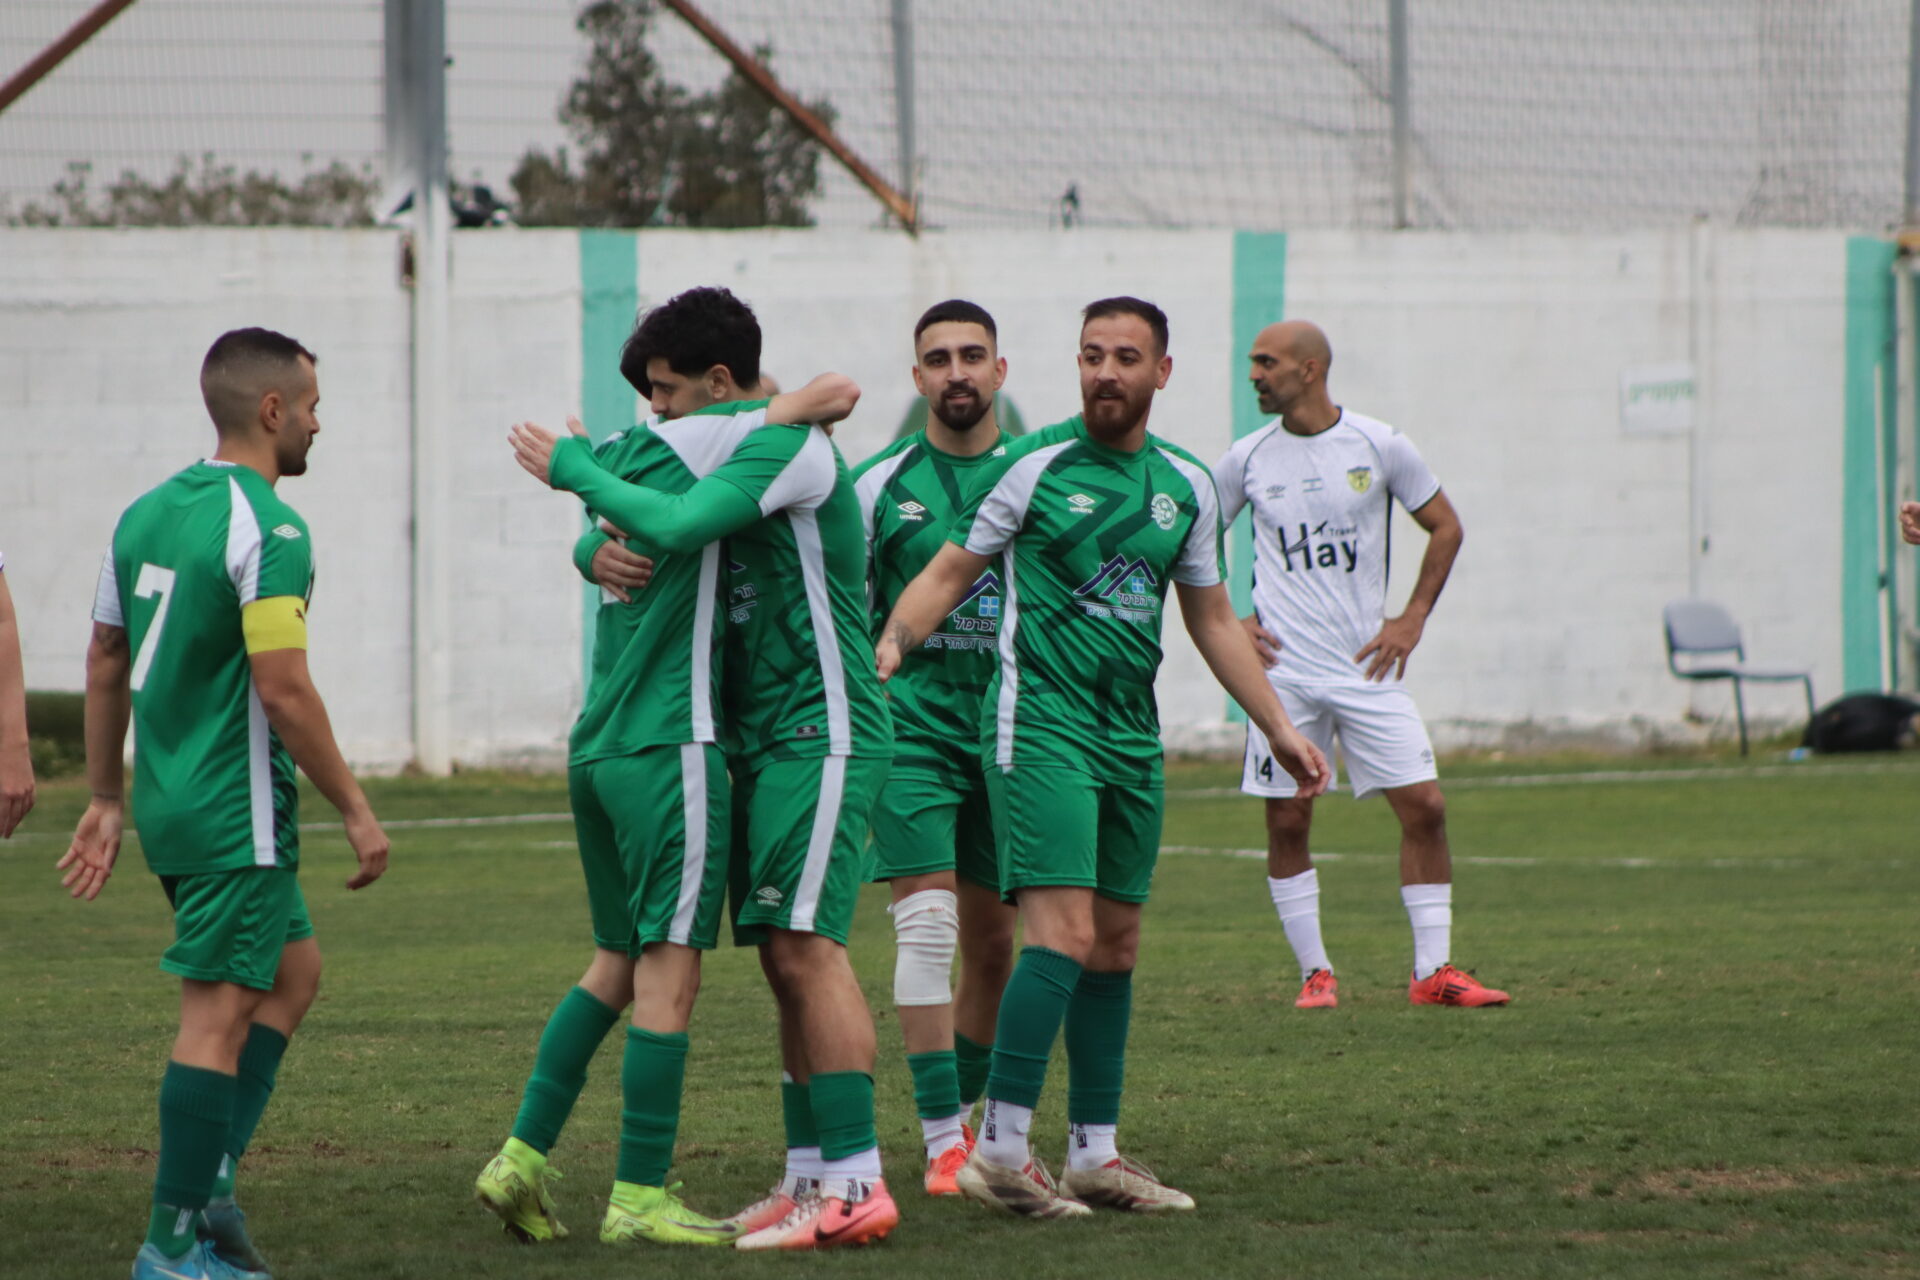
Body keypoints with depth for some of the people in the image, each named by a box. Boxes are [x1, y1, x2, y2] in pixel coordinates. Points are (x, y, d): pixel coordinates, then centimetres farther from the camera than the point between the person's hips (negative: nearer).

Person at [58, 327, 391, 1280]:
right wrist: (355, 810, -13)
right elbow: (282, 690, -21)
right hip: (235, 810, -9)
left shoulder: (147, 513, 9)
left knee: (294, 969, 20)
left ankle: (213, 1177, 14)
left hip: (166, 799, 9)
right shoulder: (266, 529, -17)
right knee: (220, 1013, -3)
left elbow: (105, 662, 14)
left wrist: (105, 800, 21)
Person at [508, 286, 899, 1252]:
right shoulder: (737, 454, 17)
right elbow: (639, 531, 22)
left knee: (804, 946, -15)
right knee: (786, 957, 8)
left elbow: (676, 526, -25)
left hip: (819, 732, -10)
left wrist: (574, 471, -13)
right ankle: (812, 1177, 11)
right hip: (765, 738, 10)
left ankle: (856, 1185, -18)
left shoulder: (788, 443, -14)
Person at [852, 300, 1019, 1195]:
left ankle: (964, 1112, 26)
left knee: (992, 939, 8)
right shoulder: (881, 484, 1)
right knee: (926, 926, -12)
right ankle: (944, 1141, -10)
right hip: (912, 729, -2)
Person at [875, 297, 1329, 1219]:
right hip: (1041, 722, -6)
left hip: (1133, 734, 6)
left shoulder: (1186, 485, 12)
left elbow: (1212, 617, 21)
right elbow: (949, 573, -2)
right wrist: (890, 642, -20)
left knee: (1115, 943, 8)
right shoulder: (1031, 467, -5)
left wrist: (1278, 727, 21)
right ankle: (1001, 1150, -15)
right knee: (1064, 935, -16)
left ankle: (1094, 1153, 15)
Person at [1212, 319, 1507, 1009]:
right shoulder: (1248, 458, 3)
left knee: (1423, 807, -6)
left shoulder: (1380, 447, -1)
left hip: (1367, 667, 0)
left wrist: (1412, 618, 2)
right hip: (1283, 671, 1)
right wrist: (1230, 621, 4)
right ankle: (1315, 973, 10)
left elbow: (1445, 527, 9)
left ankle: (1433, 970, 2)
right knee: (1286, 821, -2)